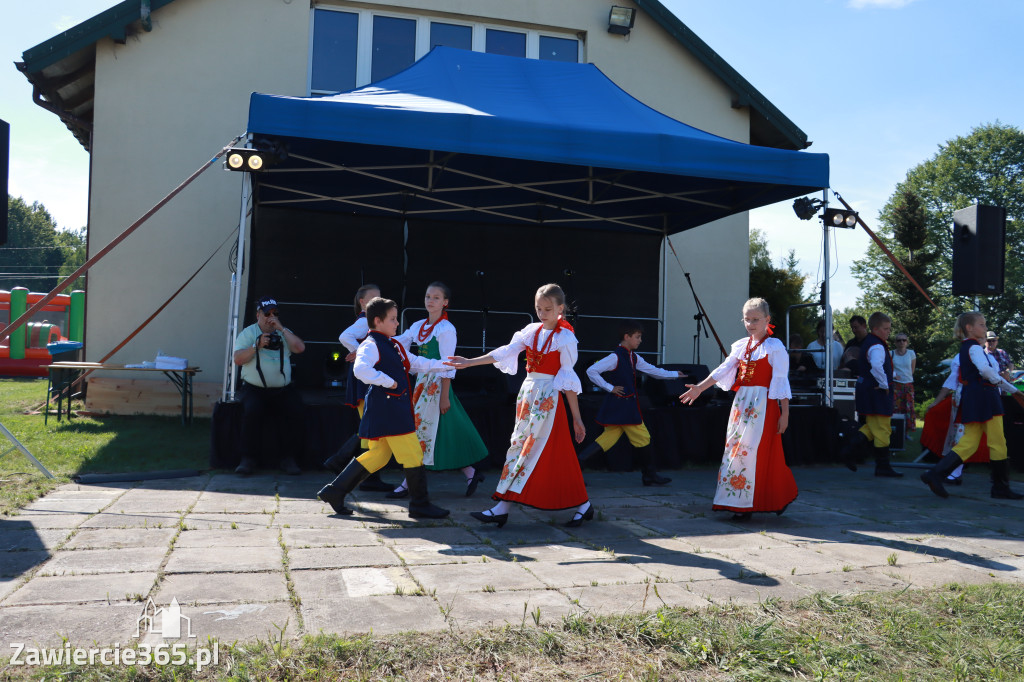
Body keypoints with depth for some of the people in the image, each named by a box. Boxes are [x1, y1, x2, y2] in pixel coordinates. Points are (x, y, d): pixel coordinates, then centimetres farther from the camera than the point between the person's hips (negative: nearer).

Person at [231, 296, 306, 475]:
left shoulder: (284, 333, 16)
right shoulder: (248, 333, 10)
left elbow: (300, 348, -3)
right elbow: (237, 359, -3)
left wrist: (281, 328, -5)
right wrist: (256, 346, -15)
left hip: (282, 390, 2)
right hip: (254, 389, -2)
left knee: (296, 412, -24)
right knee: (252, 410, -31)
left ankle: (288, 457, -9)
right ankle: (248, 458, -18)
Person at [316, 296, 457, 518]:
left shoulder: (393, 345, 19)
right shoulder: (371, 345, -12)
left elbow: (416, 363, 24)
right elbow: (361, 369, -29)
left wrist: (446, 364, 18)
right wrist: (388, 382, -22)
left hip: (396, 408, 10)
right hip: (385, 406, -10)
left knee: (379, 455, 14)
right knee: (412, 453, -4)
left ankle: (335, 491, 20)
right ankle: (420, 505, 8)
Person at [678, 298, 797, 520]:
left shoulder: (775, 347, -6)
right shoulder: (741, 346, 12)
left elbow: (781, 382, -8)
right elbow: (723, 370, 9)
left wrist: (785, 413, -11)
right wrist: (700, 387, 0)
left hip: (763, 404, -6)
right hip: (741, 402, 7)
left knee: (753, 451, -6)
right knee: (735, 448, 8)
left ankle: (746, 504, 2)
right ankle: (740, 502, 20)